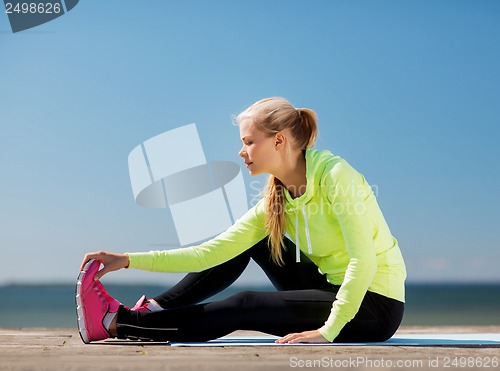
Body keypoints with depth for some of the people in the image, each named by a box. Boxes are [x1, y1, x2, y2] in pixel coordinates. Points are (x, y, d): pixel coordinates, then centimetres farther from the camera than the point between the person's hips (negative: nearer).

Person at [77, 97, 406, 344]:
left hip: (376, 305, -7)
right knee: (250, 242, 5)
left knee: (245, 308, -18)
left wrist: (328, 330, -29)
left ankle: (117, 324, -9)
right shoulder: (276, 200, 2)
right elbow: (213, 252, -4)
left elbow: (363, 260, -26)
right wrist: (130, 260, -10)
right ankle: (156, 310, 6)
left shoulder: (333, 175, -19)